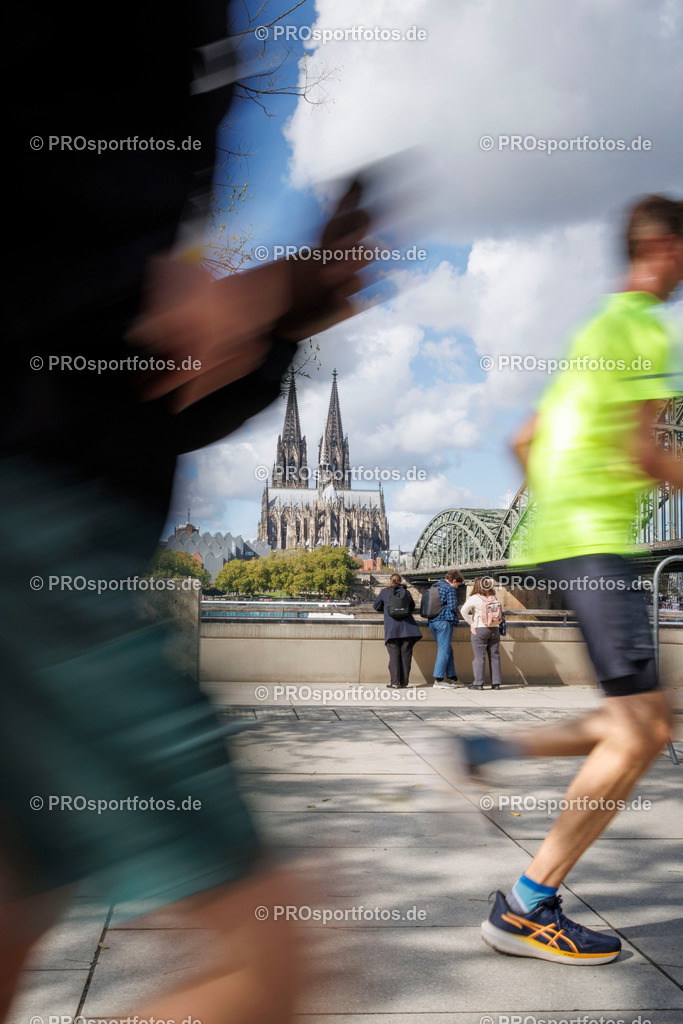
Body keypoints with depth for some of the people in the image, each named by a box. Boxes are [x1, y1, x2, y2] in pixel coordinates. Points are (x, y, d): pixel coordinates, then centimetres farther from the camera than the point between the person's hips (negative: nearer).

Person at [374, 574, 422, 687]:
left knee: (394, 654, -2)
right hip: (407, 627, 2)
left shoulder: (384, 592, 6)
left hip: (392, 628, -2)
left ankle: (395, 682, -7)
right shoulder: (406, 592, 11)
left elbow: (376, 606, 17)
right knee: (406, 654, 6)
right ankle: (404, 681, 8)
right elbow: (412, 607, 23)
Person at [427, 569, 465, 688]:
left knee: (448, 649, 15)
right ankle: (439, 680, -7)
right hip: (444, 621, -8)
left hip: (432, 622, 8)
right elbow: (452, 606, -15)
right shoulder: (450, 589, -7)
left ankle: (451, 676, 18)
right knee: (444, 650, -5)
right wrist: (456, 612, 8)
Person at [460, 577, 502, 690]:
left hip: (480, 629, -4)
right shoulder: (493, 598, 6)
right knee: (494, 656, 7)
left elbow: (464, 611, -11)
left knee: (479, 657, 0)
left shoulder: (474, 598, -7)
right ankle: (496, 683, 8)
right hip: (495, 629, 4)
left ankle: (478, 683, 1)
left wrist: (471, 622, -2)